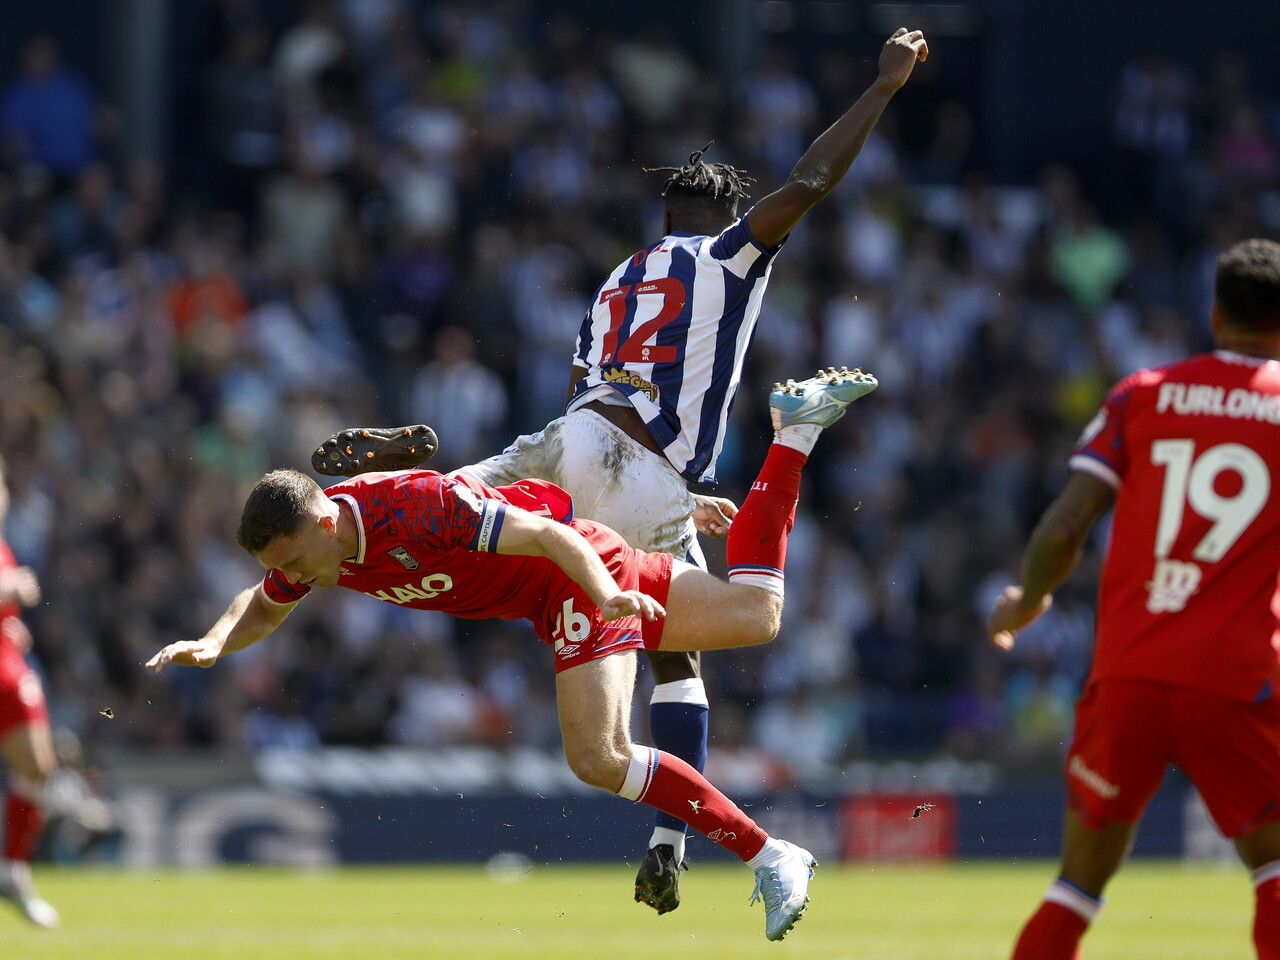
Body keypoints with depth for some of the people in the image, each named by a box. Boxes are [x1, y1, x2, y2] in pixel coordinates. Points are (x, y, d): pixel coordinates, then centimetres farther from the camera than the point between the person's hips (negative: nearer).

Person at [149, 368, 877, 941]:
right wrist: (214, 645, -13)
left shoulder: (421, 510, -37)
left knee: (599, 759, -22)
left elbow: (550, 536, -32)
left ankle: (768, 858, -14)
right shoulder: (305, 541, -14)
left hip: (576, 570, -8)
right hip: (541, 598, 8)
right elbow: (262, 609, 7)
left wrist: (606, 594, -47)